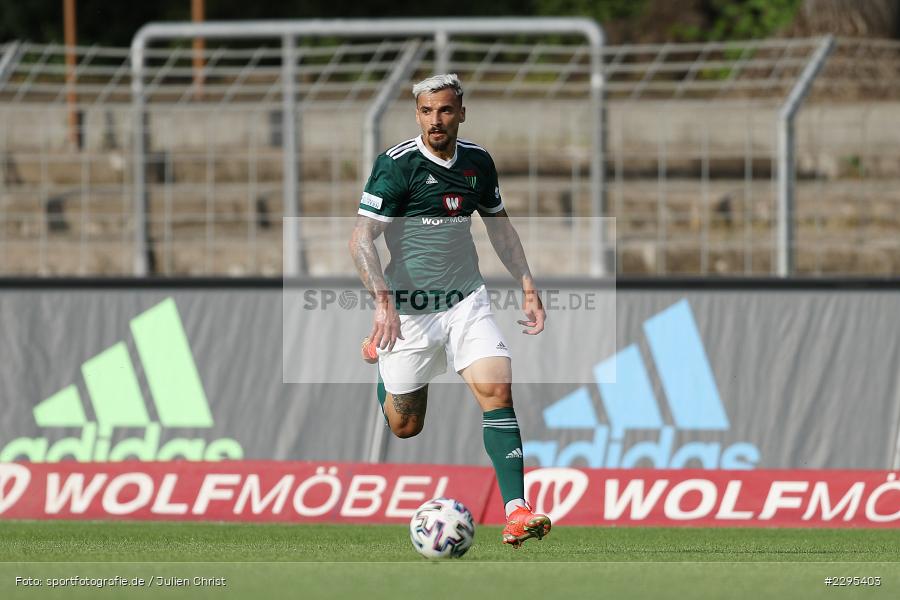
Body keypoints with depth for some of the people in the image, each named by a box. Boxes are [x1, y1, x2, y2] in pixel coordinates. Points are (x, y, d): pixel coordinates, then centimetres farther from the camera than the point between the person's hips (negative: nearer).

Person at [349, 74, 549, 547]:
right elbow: (362, 237, -18)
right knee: (405, 426, 9)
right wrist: (383, 301, -30)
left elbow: (499, 224, 19)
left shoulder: (478, 162, 3)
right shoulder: (397, 164, -14)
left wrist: (527, 286, 13)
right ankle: (379, 354, 45)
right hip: (409, 308, -3)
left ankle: (516, 512, -22)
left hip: (466, 300, 3)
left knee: (496, 388, -19)